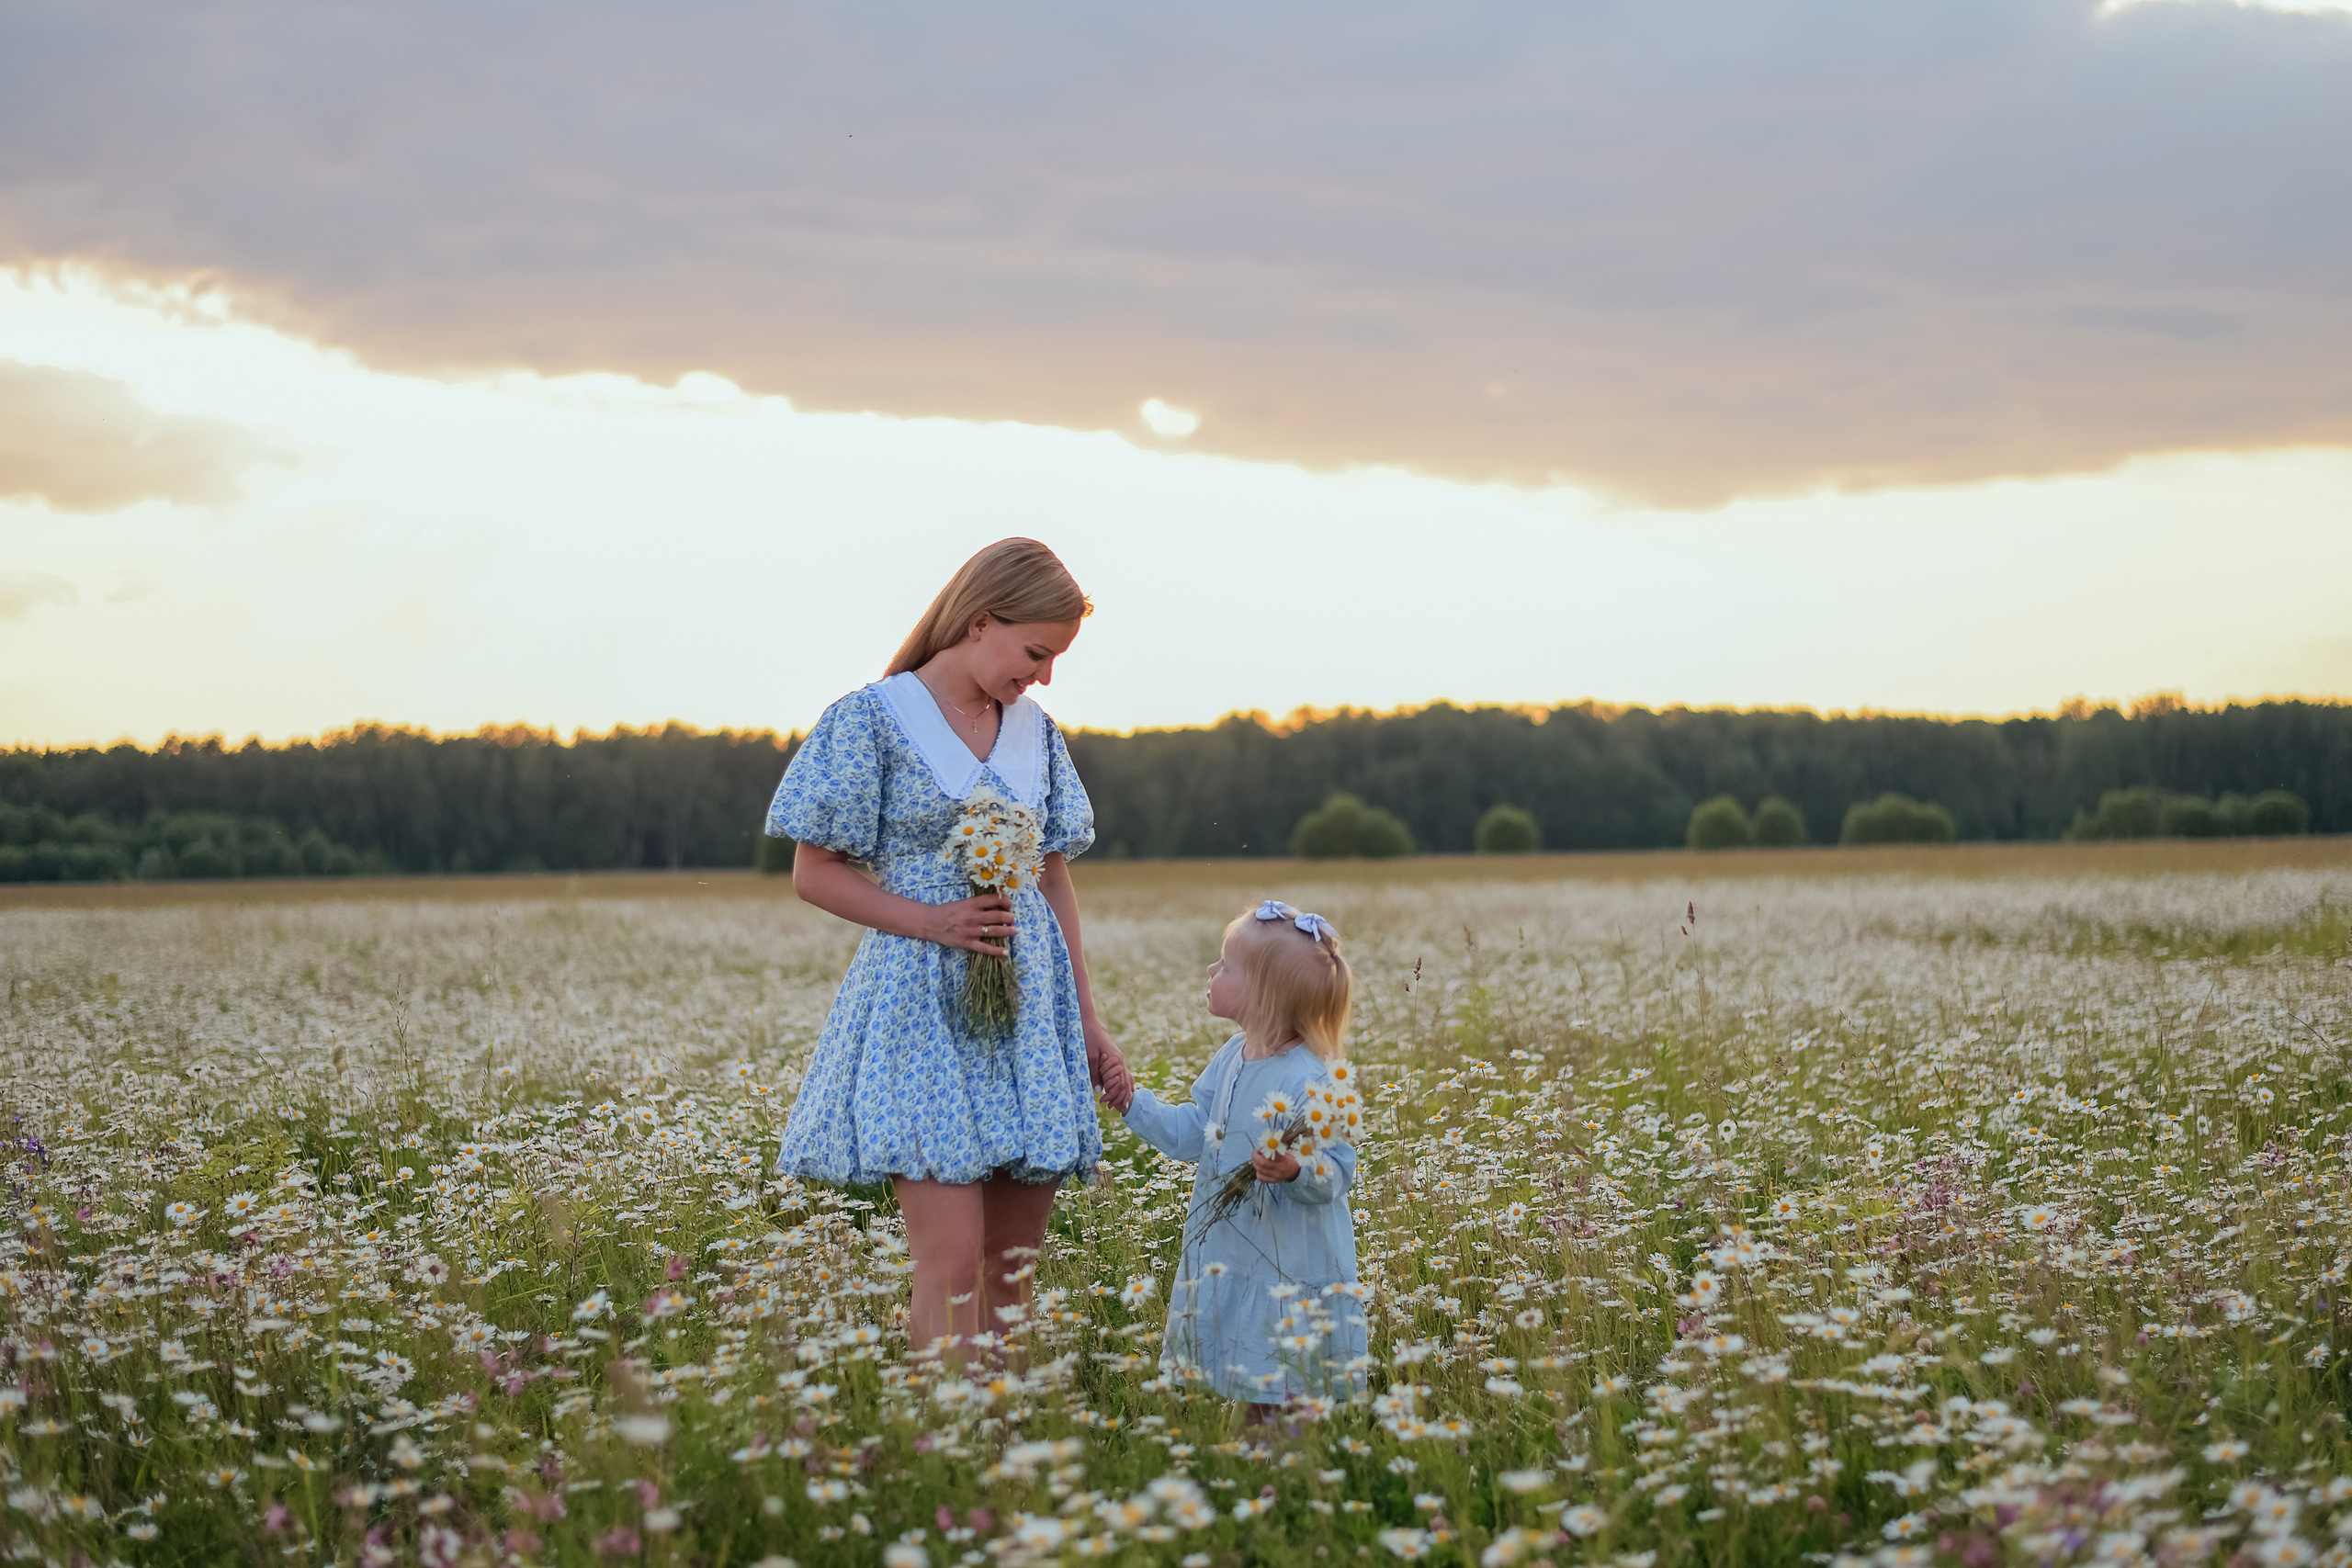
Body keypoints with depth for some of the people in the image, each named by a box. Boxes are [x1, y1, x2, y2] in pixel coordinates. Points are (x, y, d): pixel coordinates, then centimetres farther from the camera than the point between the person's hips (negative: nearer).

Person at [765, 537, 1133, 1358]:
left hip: (1030, 1005, 6)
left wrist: (1088, 1021, 12)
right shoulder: (874, 719, -5)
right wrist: (933, 921, -16)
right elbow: (814, 872, -4)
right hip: (923, 1004, -5)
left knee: (1013, 1266, 5)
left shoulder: (1034, 729, 11)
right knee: (952, 1260, -13)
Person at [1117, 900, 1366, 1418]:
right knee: (1251, 1397, 17)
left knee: (1285, 1399, 0)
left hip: (1292, 1266, -8)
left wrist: (1296, 1171, -39)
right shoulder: (1230, 1060, 5)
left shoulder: (1314, 1080, -21)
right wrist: (1134, 1104, 11)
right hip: (1229, 1254, 8)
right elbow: (1195, 1133, 16)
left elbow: (1338, 1170, -20)